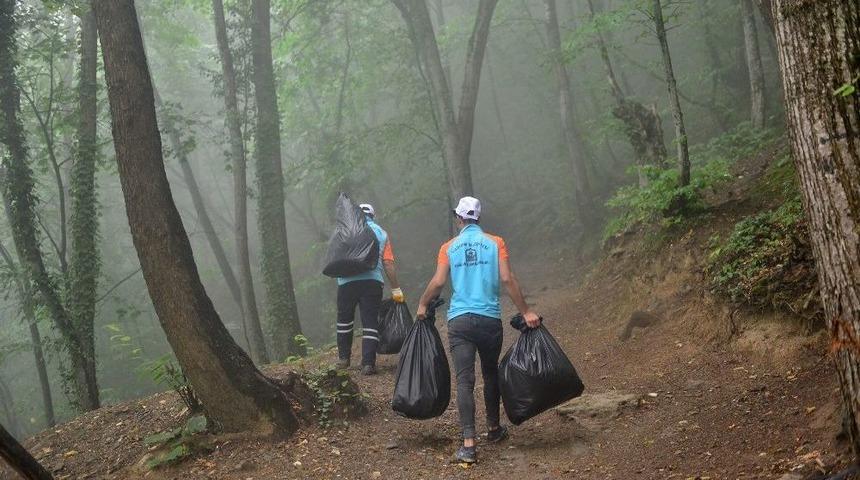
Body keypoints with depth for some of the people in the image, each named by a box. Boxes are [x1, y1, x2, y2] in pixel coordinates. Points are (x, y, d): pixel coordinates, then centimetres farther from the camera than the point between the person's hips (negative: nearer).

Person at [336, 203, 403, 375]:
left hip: (347, 281, 0)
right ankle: (368, 363, -4)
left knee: (344, 319, 17)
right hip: (373, 281, 0)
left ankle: (343, 358, 24)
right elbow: (388, 264, 5)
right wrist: (396, 290, 6)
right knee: (370, 322, 2)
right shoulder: (382, 234, 13)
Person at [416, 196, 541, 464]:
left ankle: (469, 444, -14)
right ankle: (494, 429, 34)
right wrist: (526, 312, -1)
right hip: (490, 319, 1)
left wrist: (423, 305, 16)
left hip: (459, 320, 0)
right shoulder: (495, 243, 5)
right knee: (491, 373, 20)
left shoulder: (449, 247, 7)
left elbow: (438, 282, 0)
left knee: (465, 380, -5)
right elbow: (507, 279, -4)